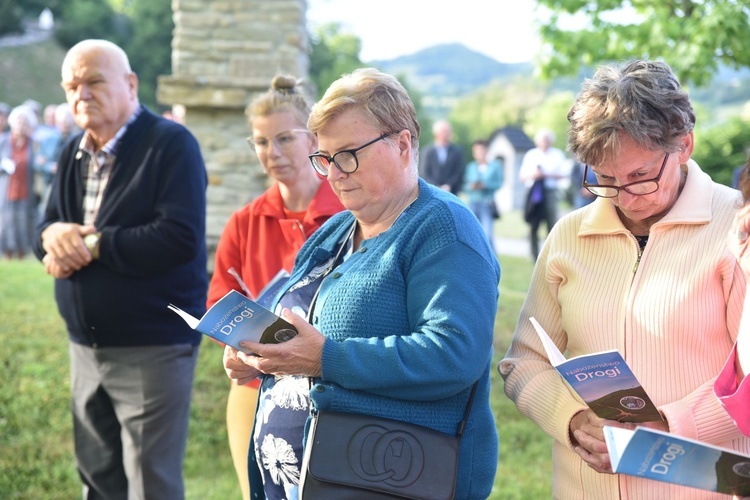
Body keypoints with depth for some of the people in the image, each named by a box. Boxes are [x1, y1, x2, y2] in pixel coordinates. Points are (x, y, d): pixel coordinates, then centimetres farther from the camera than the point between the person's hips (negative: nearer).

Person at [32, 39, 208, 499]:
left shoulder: (171, 144, -12)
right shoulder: (74, 152, 12)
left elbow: (180, 237, -23)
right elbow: (48, 225, 16)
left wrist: (92, 245, -17)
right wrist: (53, 234, -10)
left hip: (152, 350, -7)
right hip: (86, 345, 7)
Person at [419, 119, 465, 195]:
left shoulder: (457, 151, 7)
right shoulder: (428, 152, 6)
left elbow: (459, 172, 3)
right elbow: (424, 173, 2)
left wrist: (448, 186, -9)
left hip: (452, 193, 0)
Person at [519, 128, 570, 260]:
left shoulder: (558, 154, 8)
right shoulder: (530, 154, 12)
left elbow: (566, 173, 1)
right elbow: (522, 176, 12)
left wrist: (547, 174, -11)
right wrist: (532, 175, -10)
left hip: (550, 192, -1)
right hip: (534, 193, 1)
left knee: (552, 225, -9)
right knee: (533, 226, 0)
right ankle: (535, 257, 8)